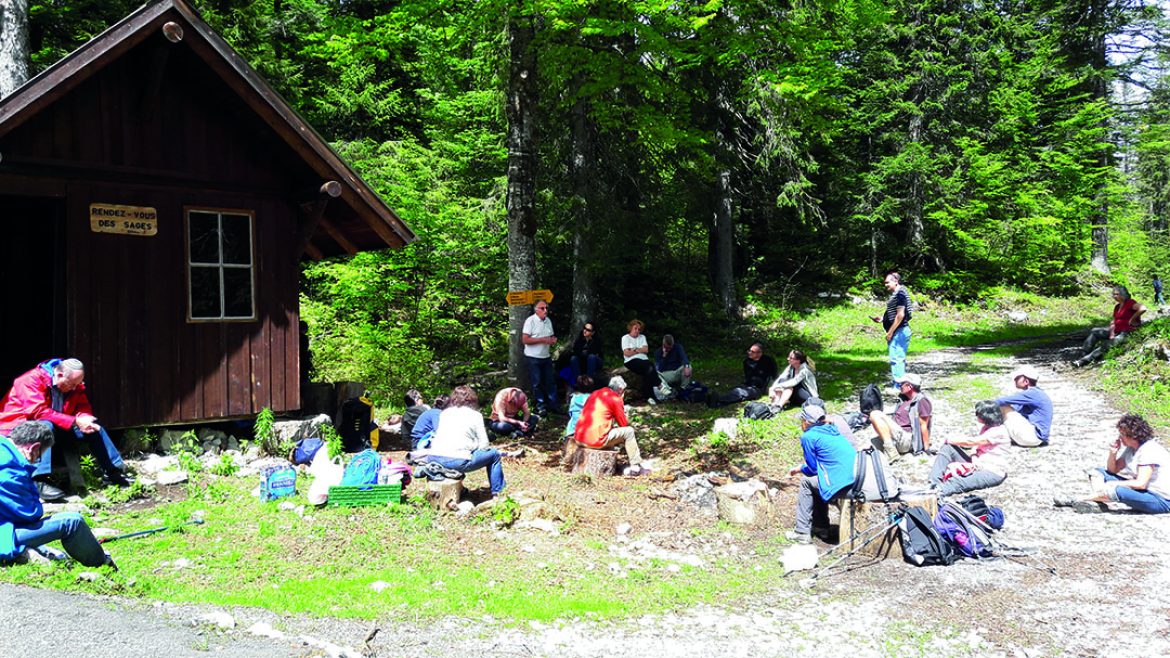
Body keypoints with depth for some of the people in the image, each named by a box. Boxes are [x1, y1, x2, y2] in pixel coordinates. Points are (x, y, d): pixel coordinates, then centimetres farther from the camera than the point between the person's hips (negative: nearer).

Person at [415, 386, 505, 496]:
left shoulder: (444, 413, 19)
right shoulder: (475, 415, 7)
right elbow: (483, 445, 4)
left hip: (434, 459, 5)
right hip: (458, 462, -5)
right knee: (494, 454, 18)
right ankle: (496, 493, 20)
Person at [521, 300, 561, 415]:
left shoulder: (548, 321, 9)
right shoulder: (530, 321, -13)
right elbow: (525, 340, -19)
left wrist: (553, 339, -4)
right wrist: (542, 340, -22)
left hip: (546, 356, 6)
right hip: (533, 358, -6)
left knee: (550, 381, 9)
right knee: (537, 383, 3)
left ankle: (552, 404, 18)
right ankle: (540, 405, 13)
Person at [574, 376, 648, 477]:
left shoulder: (594, 394, 17)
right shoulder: (615, 399, -4)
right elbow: (624, 424, 0)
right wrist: (625, 418, 20)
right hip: (596, 440, -8)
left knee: (612, 431, 33)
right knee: (629, 431, 7)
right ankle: (636, 468, 9)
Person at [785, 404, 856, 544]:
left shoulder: (808, 437, -3)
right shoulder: (831, 430, 22)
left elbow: (813, 468, 2)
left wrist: (800, 469, 22)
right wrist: (802, 468, 31)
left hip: (842, 483, -8)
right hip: (856, 478, 8)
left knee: (806, 481, 10)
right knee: (815, 480, 26)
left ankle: (802, 532, 9)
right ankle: (820, 525, 32)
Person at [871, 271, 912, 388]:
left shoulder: (900, 294, -15)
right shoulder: (895, 294, 16)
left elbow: (900, 315, -21)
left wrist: (890, 332, -19)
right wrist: (882, 319, 14)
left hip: (899, 332, -11)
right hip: (898, 332, 11)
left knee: (896, 359, -10)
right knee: (899, 358, 14)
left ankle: (898, 386, -8)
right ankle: (900, 385, 21)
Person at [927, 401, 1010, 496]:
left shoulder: (999, 431, -17)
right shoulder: (985, 427, 12)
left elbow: (971, 442, -18)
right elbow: (976, 445, 7)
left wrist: (951, 440, -7)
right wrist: (974, 457, -15)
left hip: (993, 473, -9)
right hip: (976, 466, 9)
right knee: (947, 447, -7)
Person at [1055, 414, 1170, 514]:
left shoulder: (1149, 450, -21)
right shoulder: (1131, 448, 6)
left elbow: (1141, 483, -27)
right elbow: (1113, 470, 11)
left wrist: (1112, 484, -22)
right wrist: (1113, 453, -8)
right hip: (1143, 491, 10)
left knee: (1116, 490, -36)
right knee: (1098, 473, 7)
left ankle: (1076, 501, -19)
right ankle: (1098, 503, -18)